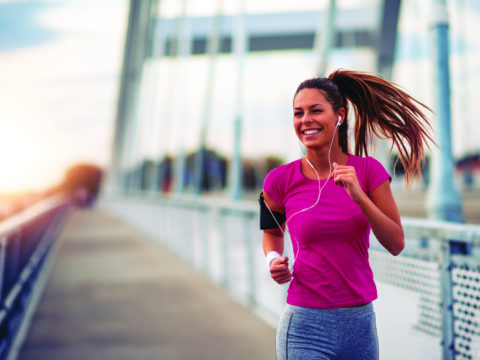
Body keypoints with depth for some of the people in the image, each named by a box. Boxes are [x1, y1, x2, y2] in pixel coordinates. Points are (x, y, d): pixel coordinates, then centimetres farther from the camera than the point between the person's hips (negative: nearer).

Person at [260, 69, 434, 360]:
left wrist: (359, 196, -19)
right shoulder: (281, 180, -5)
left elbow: (396, 244, -7)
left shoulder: (368, 170, -3)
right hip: (306, 325, -2)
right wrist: (273, 260, -5)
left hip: (360, 321, 2)